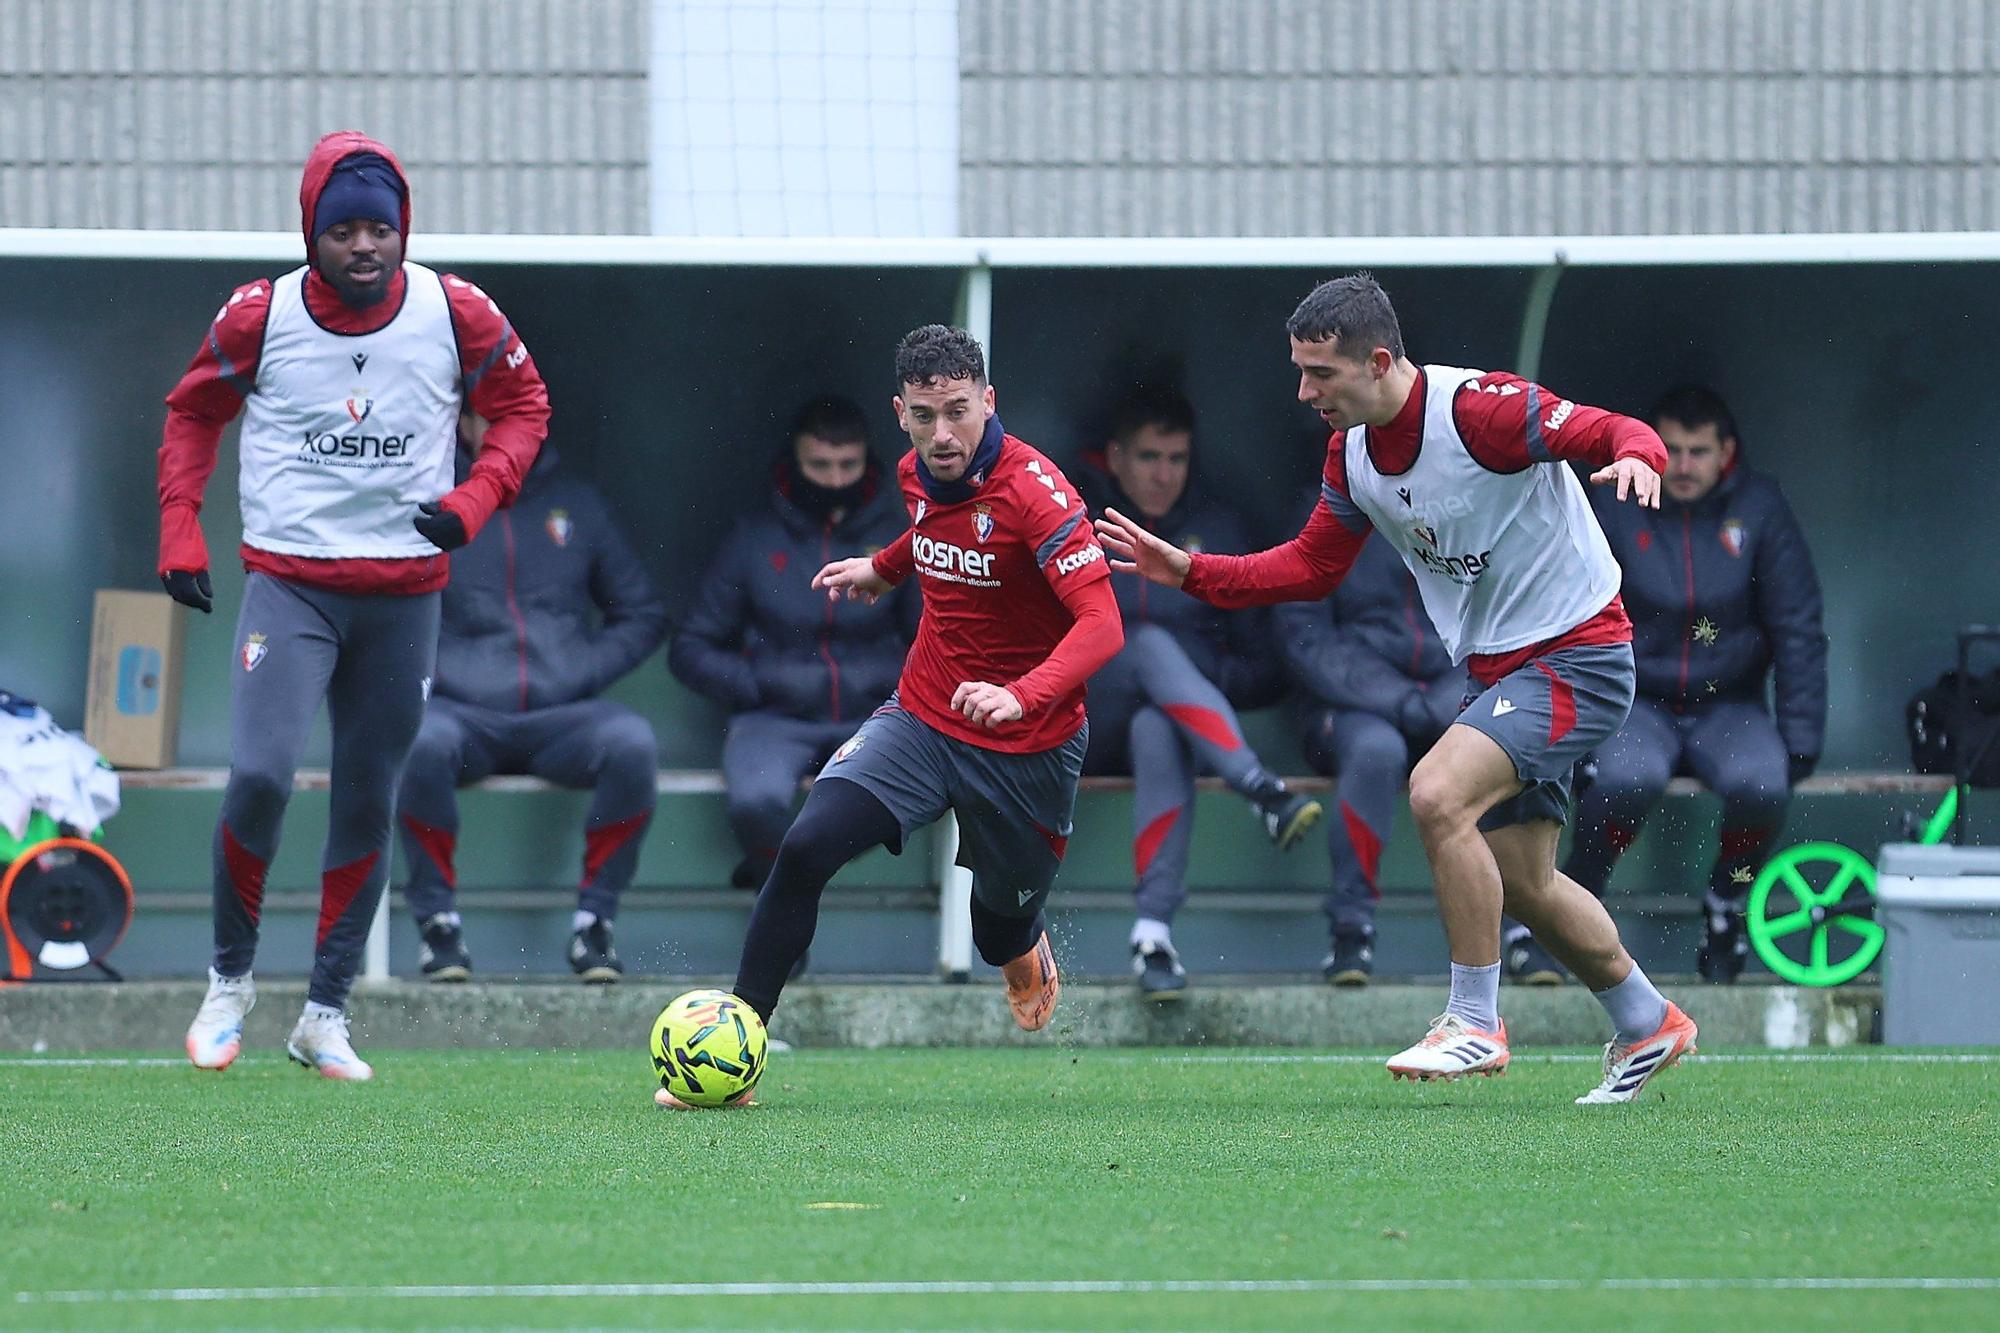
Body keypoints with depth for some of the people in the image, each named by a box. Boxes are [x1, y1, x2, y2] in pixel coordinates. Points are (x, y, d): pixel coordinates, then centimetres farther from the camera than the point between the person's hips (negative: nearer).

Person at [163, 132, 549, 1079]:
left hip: (404, 591, 2)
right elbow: (193, 413, 10)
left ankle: (325, 1016, 18)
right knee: (260, 775, -18)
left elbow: (524, 406, 8)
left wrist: (473, 503, -9)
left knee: (367, 803, 7)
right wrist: (179, 532, 0)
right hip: (287, 582, -2)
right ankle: (230, 980, 3)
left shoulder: (455, 315, -5)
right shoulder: (260, 316, -6)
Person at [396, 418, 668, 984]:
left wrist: (581, 673, 2)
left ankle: (595, 917, -17)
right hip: (463, 713, -2)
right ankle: (436, 920, -21)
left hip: (561, 715, 2)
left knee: (631, 742, -30)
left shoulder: (575, 502, 16)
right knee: (423, 742, -37)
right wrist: (428, 676, -8)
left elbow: (642, 614, 18)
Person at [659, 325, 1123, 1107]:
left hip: (1026, 746, -4)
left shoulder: (1033, 490, -22)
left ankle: (1025, 947, 54)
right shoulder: (917, 475, -2)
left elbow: (1101, 624, -31)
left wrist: (1023, 696, -44)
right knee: (805, 847, -18)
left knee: (1001, 938, 13)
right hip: (923, 715, 4)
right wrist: (883, 569, 21)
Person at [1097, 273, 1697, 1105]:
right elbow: (1312, 567, 12)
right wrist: (1188, 572, 3)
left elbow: (1618, 435, -21)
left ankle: (1475, 1022, -14)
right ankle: (1648, 1025, 34)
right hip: (1499, 667, 9)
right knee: (1520, 883, 13)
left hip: (1576, 655, -9)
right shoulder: (1352, 449, 2)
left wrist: (1635, 458, -44)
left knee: (1438, 793, -26)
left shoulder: (1480, 409, -23)